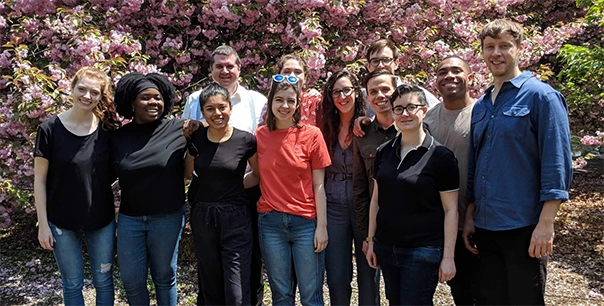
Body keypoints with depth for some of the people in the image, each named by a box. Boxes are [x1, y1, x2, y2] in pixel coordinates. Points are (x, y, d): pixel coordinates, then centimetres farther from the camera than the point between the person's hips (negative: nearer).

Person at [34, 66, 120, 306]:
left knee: (103, 280, 13)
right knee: (72, 284, 12)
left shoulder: (107, 129, -4)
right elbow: (40, 180, -6)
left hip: (102, 221, 2)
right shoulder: (51, 128, -11)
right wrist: (43, 224, -7)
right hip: (62, 222, -2)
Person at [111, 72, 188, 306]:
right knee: (131, 281, 9)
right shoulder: (118, 137, 1)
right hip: (129, 218, 2)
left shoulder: (178, 130, -7)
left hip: (168, 217, -2)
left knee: (164, 277, 12)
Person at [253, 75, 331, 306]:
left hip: (306, 222, -2)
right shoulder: (260, 135, 3)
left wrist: (322, 226, -6)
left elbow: (318, 185, -3)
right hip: (270, 222, 2)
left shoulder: (311, 135, -4)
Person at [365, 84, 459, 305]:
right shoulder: (384, 152, 5)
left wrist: (448, 256, -10)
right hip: (386, 248, 5)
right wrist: (371, 241, 10)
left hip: (423, 251, -5)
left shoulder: (440, 156, -8)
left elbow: (450, 210, -7)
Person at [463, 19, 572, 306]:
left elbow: (556, 164, -12)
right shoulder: (480, 106, 13)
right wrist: (470, 217, 13)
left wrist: (545, 223, -17)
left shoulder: (541, 96, -6)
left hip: (523, 227, -6)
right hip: (485, 227, 6)